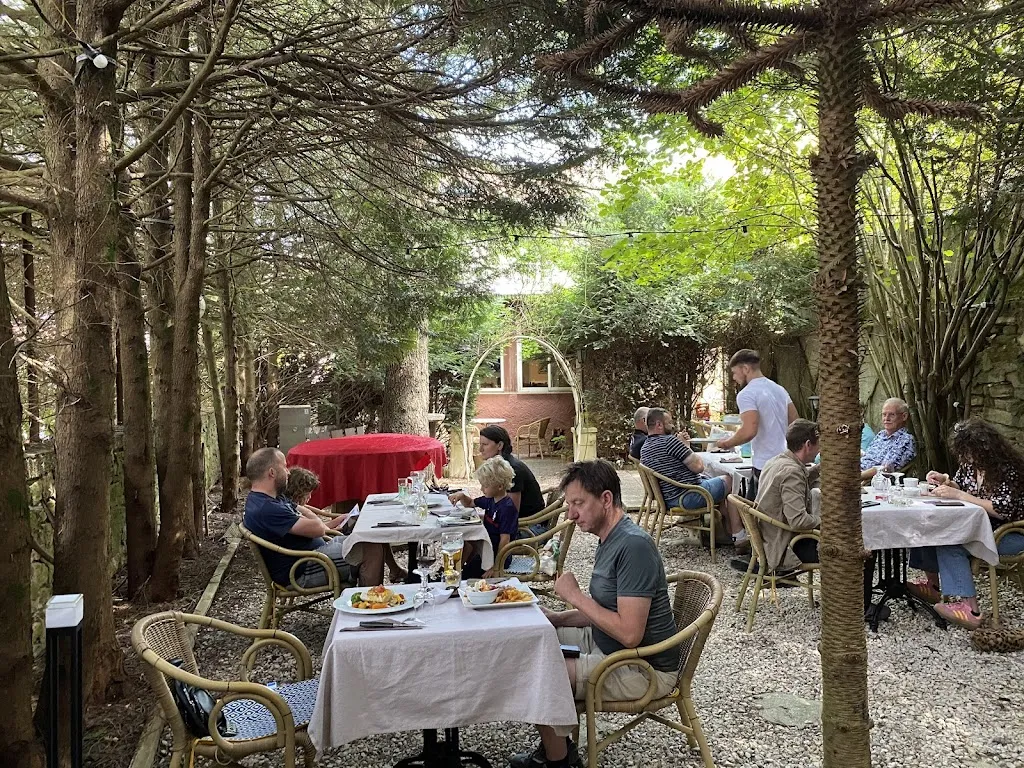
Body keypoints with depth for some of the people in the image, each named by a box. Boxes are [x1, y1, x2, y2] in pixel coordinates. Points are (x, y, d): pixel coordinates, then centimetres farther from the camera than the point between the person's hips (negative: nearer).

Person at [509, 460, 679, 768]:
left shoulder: (633, 546, -25)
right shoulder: (610, 540, 7)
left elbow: (629, 633, -30)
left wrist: (574, 595, -20)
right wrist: (557, 617, 0)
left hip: (645, 670, -10)